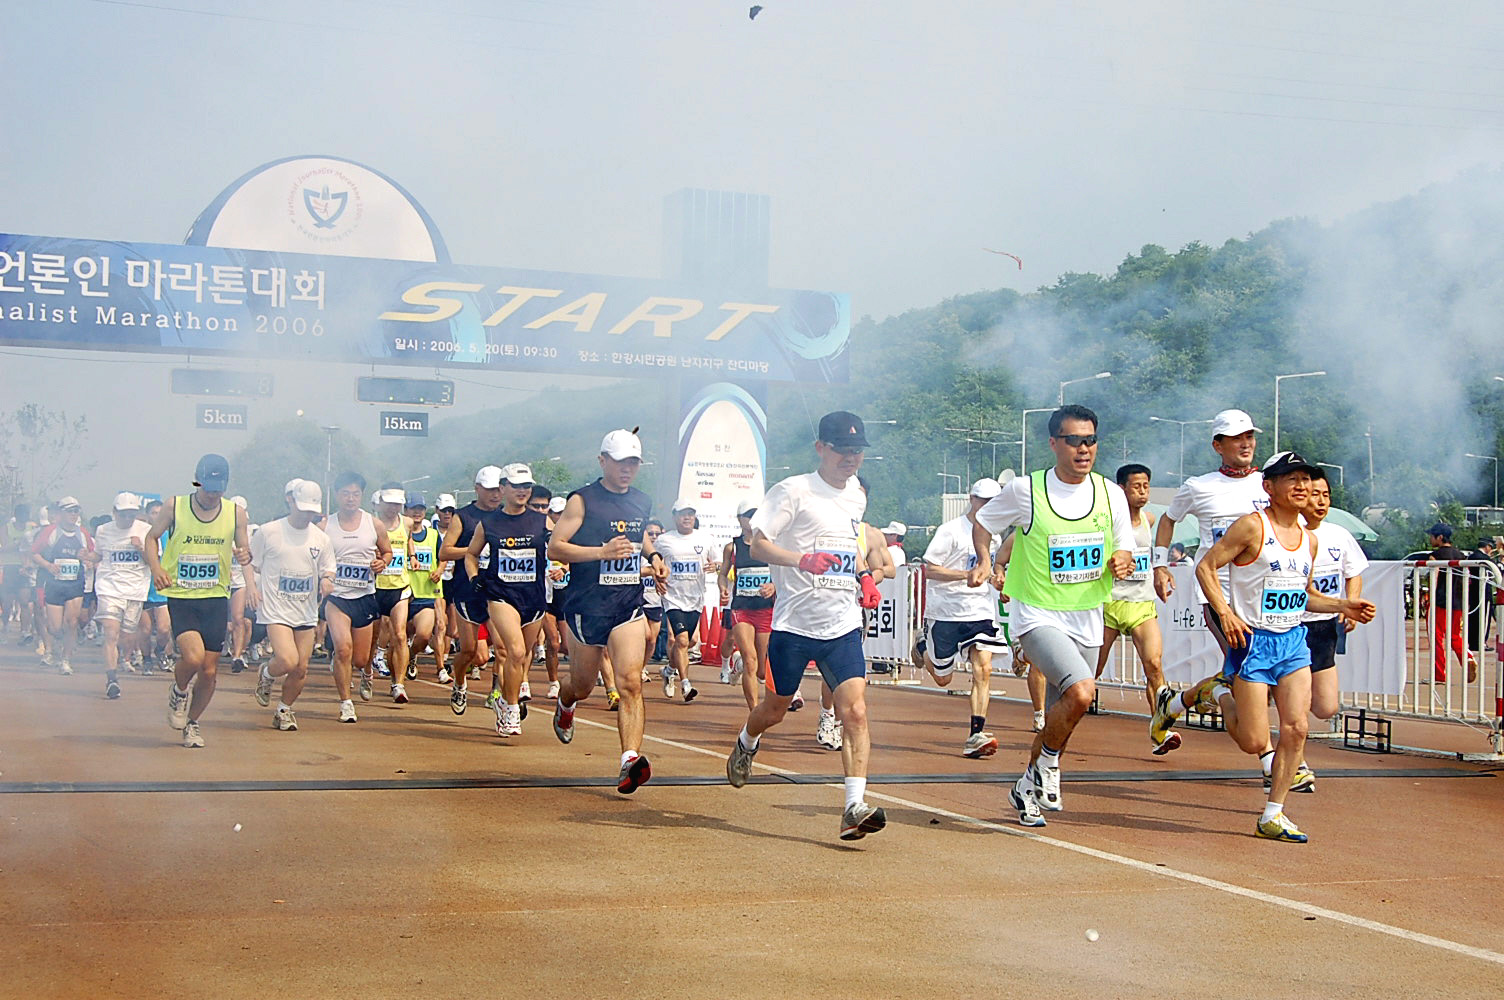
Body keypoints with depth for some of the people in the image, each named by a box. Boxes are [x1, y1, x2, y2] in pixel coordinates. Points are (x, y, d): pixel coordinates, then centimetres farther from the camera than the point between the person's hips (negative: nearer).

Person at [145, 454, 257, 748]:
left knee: (209, 671, 2)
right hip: (180, 597, -2)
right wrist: (156, 568, -8)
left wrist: (245, 557, -13)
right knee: (192, 657, -23)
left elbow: (244, 552, 11)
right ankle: (179, 692, 12)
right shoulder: (174, 507, -2)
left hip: (216, 598, 2)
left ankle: (191, 723, 27)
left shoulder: (235, 513, 2)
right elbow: (151, 538, 9)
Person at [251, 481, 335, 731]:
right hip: (276, 611, -4)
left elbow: (328, 568, 15)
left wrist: (327, 579, -7)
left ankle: (284, 710, 27)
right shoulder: (268, 532, -3)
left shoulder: (322, 538, 7)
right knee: (287, 662, -20)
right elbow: (250, 564, 6)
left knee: (301, 669, 3)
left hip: (306, 613, 4)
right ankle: (266, 674, 15)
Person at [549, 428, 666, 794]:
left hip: (629, 606, 3)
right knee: (583, 685, 14)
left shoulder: (642, 502, 12)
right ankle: (565, 704, 51)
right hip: (587, 606, -3)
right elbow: (555, 547, -11)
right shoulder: (582, 500, -6)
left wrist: (653, 557, 11)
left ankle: (631, 760, -24)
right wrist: (602, 551, -23)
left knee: (630, 682, -16)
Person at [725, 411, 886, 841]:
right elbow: (759, 543, -14)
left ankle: (855, 806, -14)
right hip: (795, 623, -4)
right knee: (776, 709, 14)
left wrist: (864, 578, 12)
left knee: (855, 711, -13)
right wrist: (802, 558, -30)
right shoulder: (794, 491, -8)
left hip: (843, 625, 4)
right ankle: (746, 743, 48)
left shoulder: (857, 496, 12)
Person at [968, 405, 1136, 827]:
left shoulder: (1111, 494, 2)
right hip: (1038, 614, -5)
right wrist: (984, 560, -10)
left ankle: (1029, 790, 34)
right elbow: (981, 521, 8)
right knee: (1080, 692, -26)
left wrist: (1122, 562, -11)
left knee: (1059, 717, 11)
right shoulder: (1026, 490, -8)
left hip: (1087, 619, 5)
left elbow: (1124, 552, 13)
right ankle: (1047, 768, -2)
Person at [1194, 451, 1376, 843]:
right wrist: (1225, 613, -21)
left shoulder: (1309, 540, 11)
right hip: (1254, 640, -6)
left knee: (1296, 729, -5)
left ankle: (1273, 816, 6)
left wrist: (1343, 606, 8)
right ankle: (1216, 695, 26)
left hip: (1294, 641, 6)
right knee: (1254, 742, -6)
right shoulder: (1252, 527, -10)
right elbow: (1206, 566, -11)